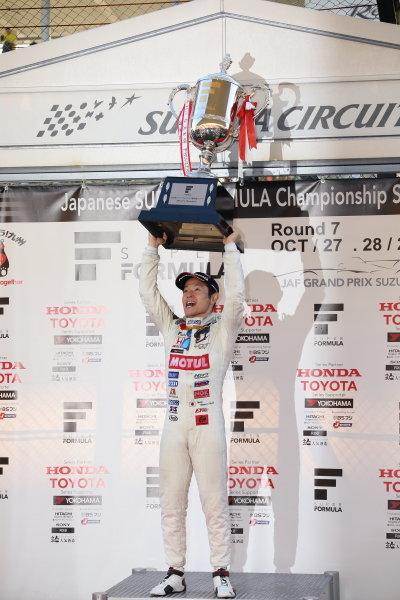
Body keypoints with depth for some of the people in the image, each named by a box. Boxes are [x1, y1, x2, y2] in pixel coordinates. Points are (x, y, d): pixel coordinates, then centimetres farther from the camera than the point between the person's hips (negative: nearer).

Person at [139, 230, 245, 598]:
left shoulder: (222, 329, 5)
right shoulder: (171, 328, 17)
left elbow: (236, 293, -8)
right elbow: (147, 292, 15)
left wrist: (230, 247, -3)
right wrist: (153, 247, 13)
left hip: (208, 425, -4)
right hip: (173, 426, 4)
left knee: (215, 503, -2)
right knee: (171, 504, 5)